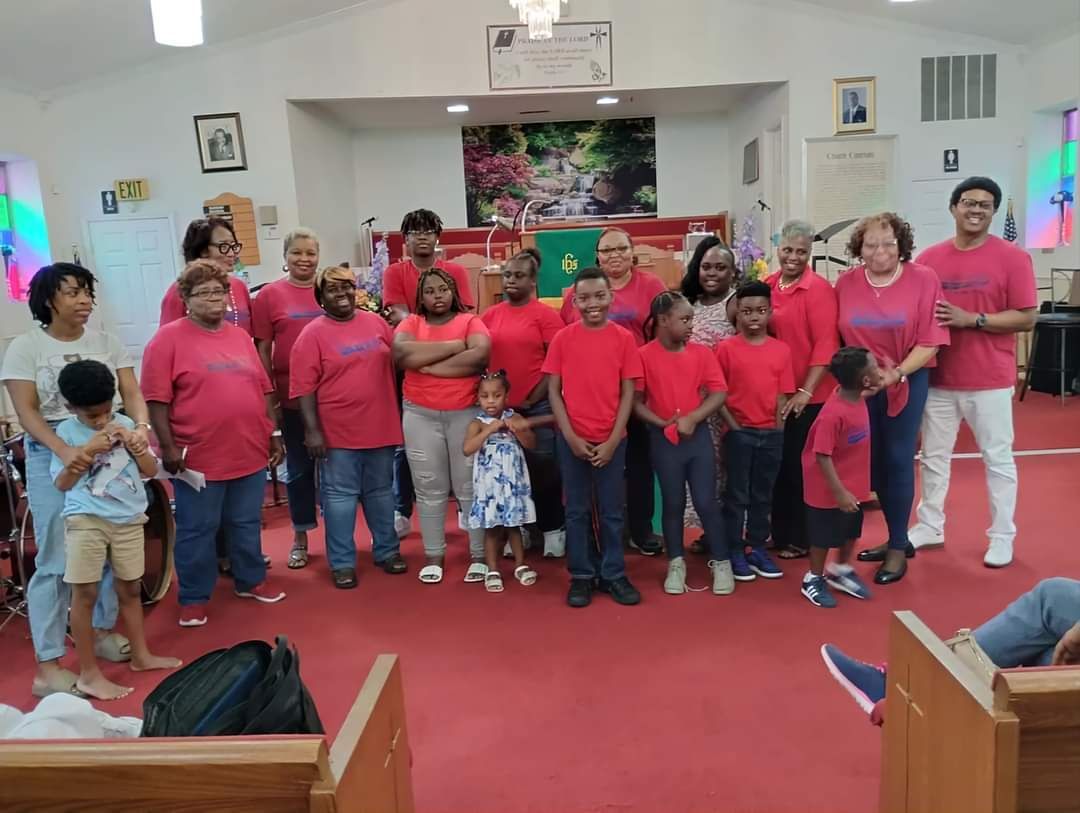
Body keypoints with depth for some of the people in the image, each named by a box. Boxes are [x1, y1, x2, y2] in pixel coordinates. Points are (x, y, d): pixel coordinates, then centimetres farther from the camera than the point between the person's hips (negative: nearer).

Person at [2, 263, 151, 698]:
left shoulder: (106, 342, 5)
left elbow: (131, 392, -2)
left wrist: (141, 426, -24)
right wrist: (64, 450, -27)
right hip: (52, 456, -4)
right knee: (56, 561, -2)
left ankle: (103, 630, 32)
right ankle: (47, 665, 7)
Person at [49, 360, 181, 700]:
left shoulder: (125, 424, 5)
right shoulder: (67, 431, -4)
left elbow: (151, 470, 5)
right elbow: (61, 483, -6)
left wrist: (132, 443, -10)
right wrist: (87, 450, -16)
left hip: (129, 519, 3)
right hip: (85, 520, -3)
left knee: (130, 588, 15)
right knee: (85, 593, 0)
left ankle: (141, 655, 30)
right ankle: (88, 674, 10)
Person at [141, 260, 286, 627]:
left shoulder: (241, 337, 11)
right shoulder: (168, 339, -7)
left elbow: (263, 389, 14)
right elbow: (157, 400, -11)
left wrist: (274, 433, 11)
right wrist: (168, 447, -14)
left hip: (250, 453, 5)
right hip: (198, 458, -5)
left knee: (247, 523, 17)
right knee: (196, 530, 8)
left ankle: (251, 580, 34)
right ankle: (193, 598, 22)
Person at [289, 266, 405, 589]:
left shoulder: (376, 322, 5)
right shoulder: (313, 334, -7)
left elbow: (396, 364, 12)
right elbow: (304, 388, -10)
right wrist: (312, 430, -15)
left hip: (380, 427, 4)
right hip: (338, 433, -4)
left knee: (381, 491, 15)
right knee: (340, 496, 5)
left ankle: (387, 550, 30)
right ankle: (342, 563, 16)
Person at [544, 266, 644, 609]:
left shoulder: (624, 338, -2)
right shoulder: (562, 338, -2)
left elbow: (628, 393, -2)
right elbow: (553, 391, -1)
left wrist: (612, 440, -8)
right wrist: (570, 436, -9)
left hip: (611, 440, 0)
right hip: (573, 439, 0)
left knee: (612, 511, 9)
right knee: (577, 510, 9)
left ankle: (613, 574, 23)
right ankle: (581, 576, 21)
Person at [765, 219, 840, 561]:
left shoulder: (818, 288, -11)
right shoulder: (768, 285, 7)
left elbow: (825, 344, -16)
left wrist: (805, 391, -18)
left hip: (809, 397, -6)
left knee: (801, 466, 5)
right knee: (778, 464, 14)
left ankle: (801, 538, 20)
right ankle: (780, 532, 29)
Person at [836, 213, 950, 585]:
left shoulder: (923, 279, -9)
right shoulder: (846, 282, -1)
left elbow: (930, 341, -11)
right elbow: (838, 336, 3)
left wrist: (897, 373, -20)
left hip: (907, 382, -3)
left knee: (898, 460, 0)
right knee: (874, 461, 10)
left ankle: (898, 547, 12)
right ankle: (897, 538, 27)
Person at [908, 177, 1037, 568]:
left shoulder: (1013, 257, -6)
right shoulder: (930, 258, 3)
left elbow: (1026, 318, -8)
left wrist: (972, 319, -19)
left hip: (990, 380, -3)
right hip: (938, 378, 3)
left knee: (998, 459, 7)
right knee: (933, 457, 13)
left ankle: (1002, 536, 20)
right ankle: (930, 526, 28)